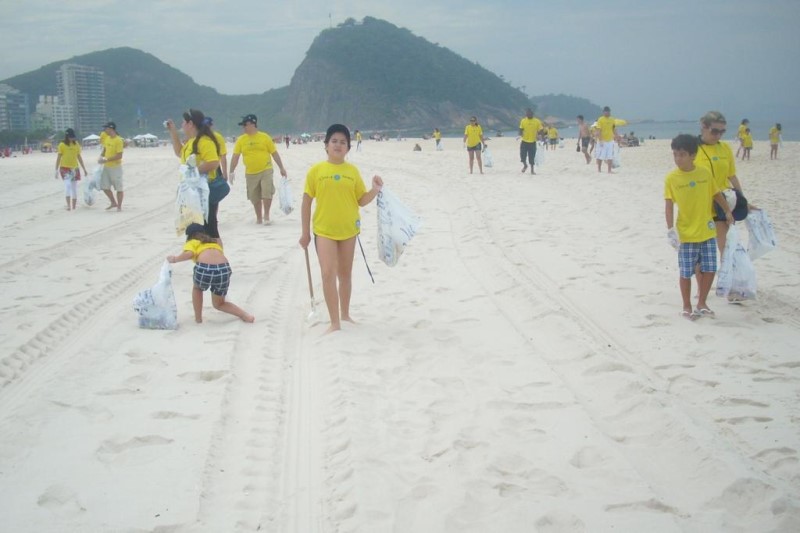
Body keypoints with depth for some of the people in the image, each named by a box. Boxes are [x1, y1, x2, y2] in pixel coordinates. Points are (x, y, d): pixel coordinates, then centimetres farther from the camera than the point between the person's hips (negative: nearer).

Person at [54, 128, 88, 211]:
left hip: (75, 168, 4)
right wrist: (56, 170, -3)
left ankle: (74, 207, 17)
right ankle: (68, 205, -24)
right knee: (68, 184, -24)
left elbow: (79, 157, 14)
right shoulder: (62, 145, -4)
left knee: (74, 188, 7)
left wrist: (84, 169, 15)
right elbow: (59, 158, -1)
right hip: (65, 168, -4)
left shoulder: (76, 144, 6)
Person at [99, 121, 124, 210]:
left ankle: (119, 206, 11)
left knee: (118, 188, 2)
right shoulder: (107, 138, 7)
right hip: (106, 166, 8)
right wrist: (101, 156, 0)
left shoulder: (118, 140, -17)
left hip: (115, 167, -8)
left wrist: (106, 160, -23)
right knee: (104, 186, 11)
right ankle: (114, 203, 26)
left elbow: (119, 156, -21)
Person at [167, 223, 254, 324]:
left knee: (197, 288, 36)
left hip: (204, 269, -3)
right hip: (223, 269, 3)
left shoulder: (191, 243, 22)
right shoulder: (215, 242, 36)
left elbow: (189, 254, 1)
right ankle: (246, 315, 9)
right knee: (219, 304, 27)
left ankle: (198, 318, 34)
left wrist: (175, 259, 17)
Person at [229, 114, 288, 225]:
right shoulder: (241, 140, 1)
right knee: (255, 197, 9)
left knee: (267, 193, -13)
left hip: (266, 170, -3)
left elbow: (274, 153, 1)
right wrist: (231, 171, -4)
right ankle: (259, 218, 24)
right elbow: (235, 156, 2)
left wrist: (281, 168, 1)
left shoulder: (265, 137, -4)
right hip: (250, 173, 3)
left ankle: (266, 216, 3)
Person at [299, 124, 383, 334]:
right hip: (324, 230, -2)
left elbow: (362, 200, 5)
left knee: (345, 274, 14)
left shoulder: (353, 171, 2)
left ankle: (345, 314, 31)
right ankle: (335, 322, -8)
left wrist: (375, 189, -14)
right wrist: (305, 232, 0)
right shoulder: (316, 170, -4)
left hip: (348, 229, 3)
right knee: (328, 273, -13)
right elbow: (306, 202, 0)